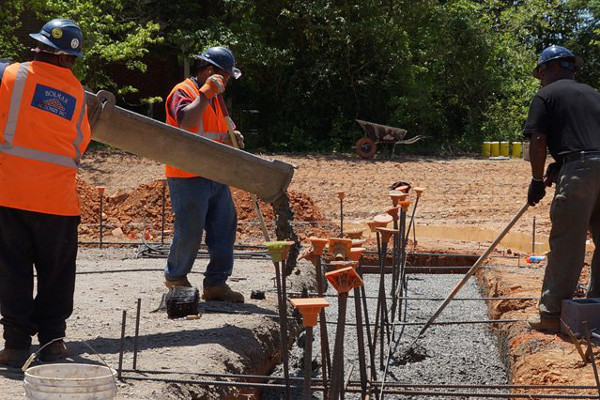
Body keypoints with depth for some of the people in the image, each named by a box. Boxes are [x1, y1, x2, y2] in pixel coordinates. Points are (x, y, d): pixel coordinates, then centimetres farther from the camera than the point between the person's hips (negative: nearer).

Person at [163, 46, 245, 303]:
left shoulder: (213, 97, 20)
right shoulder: (183, 91, -9)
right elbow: (186, 122, -29)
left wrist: (232, 137, 6)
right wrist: (205, 93, -26)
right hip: (188, 177, -9)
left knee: (224, 226, 4)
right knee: (189, 232, -2)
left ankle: (216, 284, 11)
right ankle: (175, 277, 19)